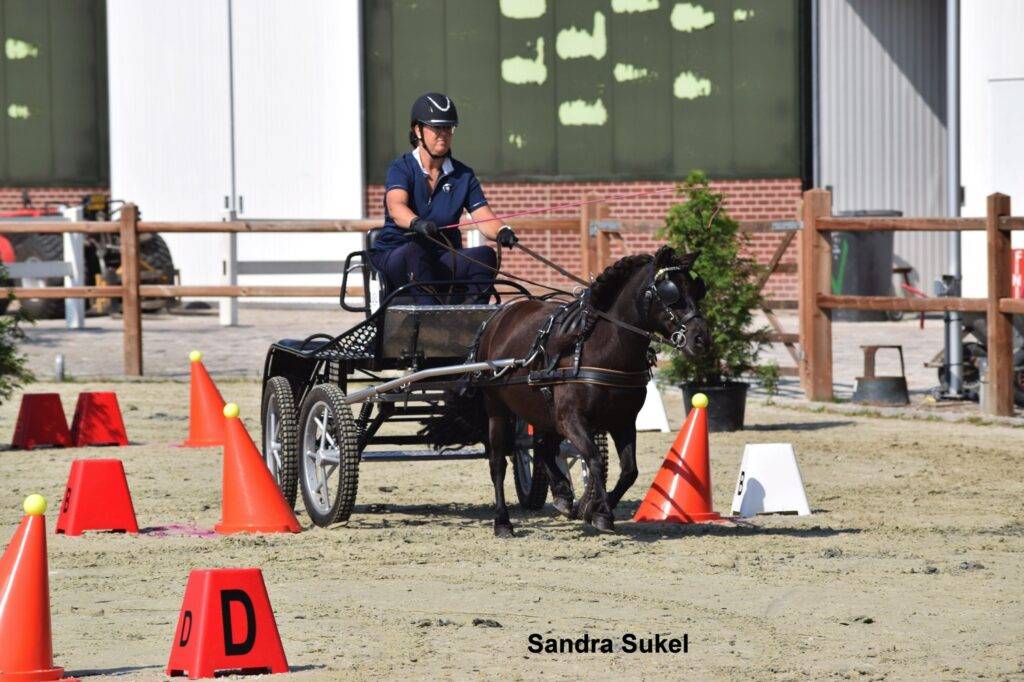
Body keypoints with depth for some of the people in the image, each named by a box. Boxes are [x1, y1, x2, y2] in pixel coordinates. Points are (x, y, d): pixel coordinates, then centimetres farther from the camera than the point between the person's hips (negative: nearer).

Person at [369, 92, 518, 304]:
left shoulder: (463, 175, 9)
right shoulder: (402, 168, -3)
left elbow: (484, 218, -3)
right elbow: (396, 207, -24)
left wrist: (501, 232, -28)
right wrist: (417, 223, -48)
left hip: (444, 259, 4)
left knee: (485, 255, -24)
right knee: (414, 250, -37)